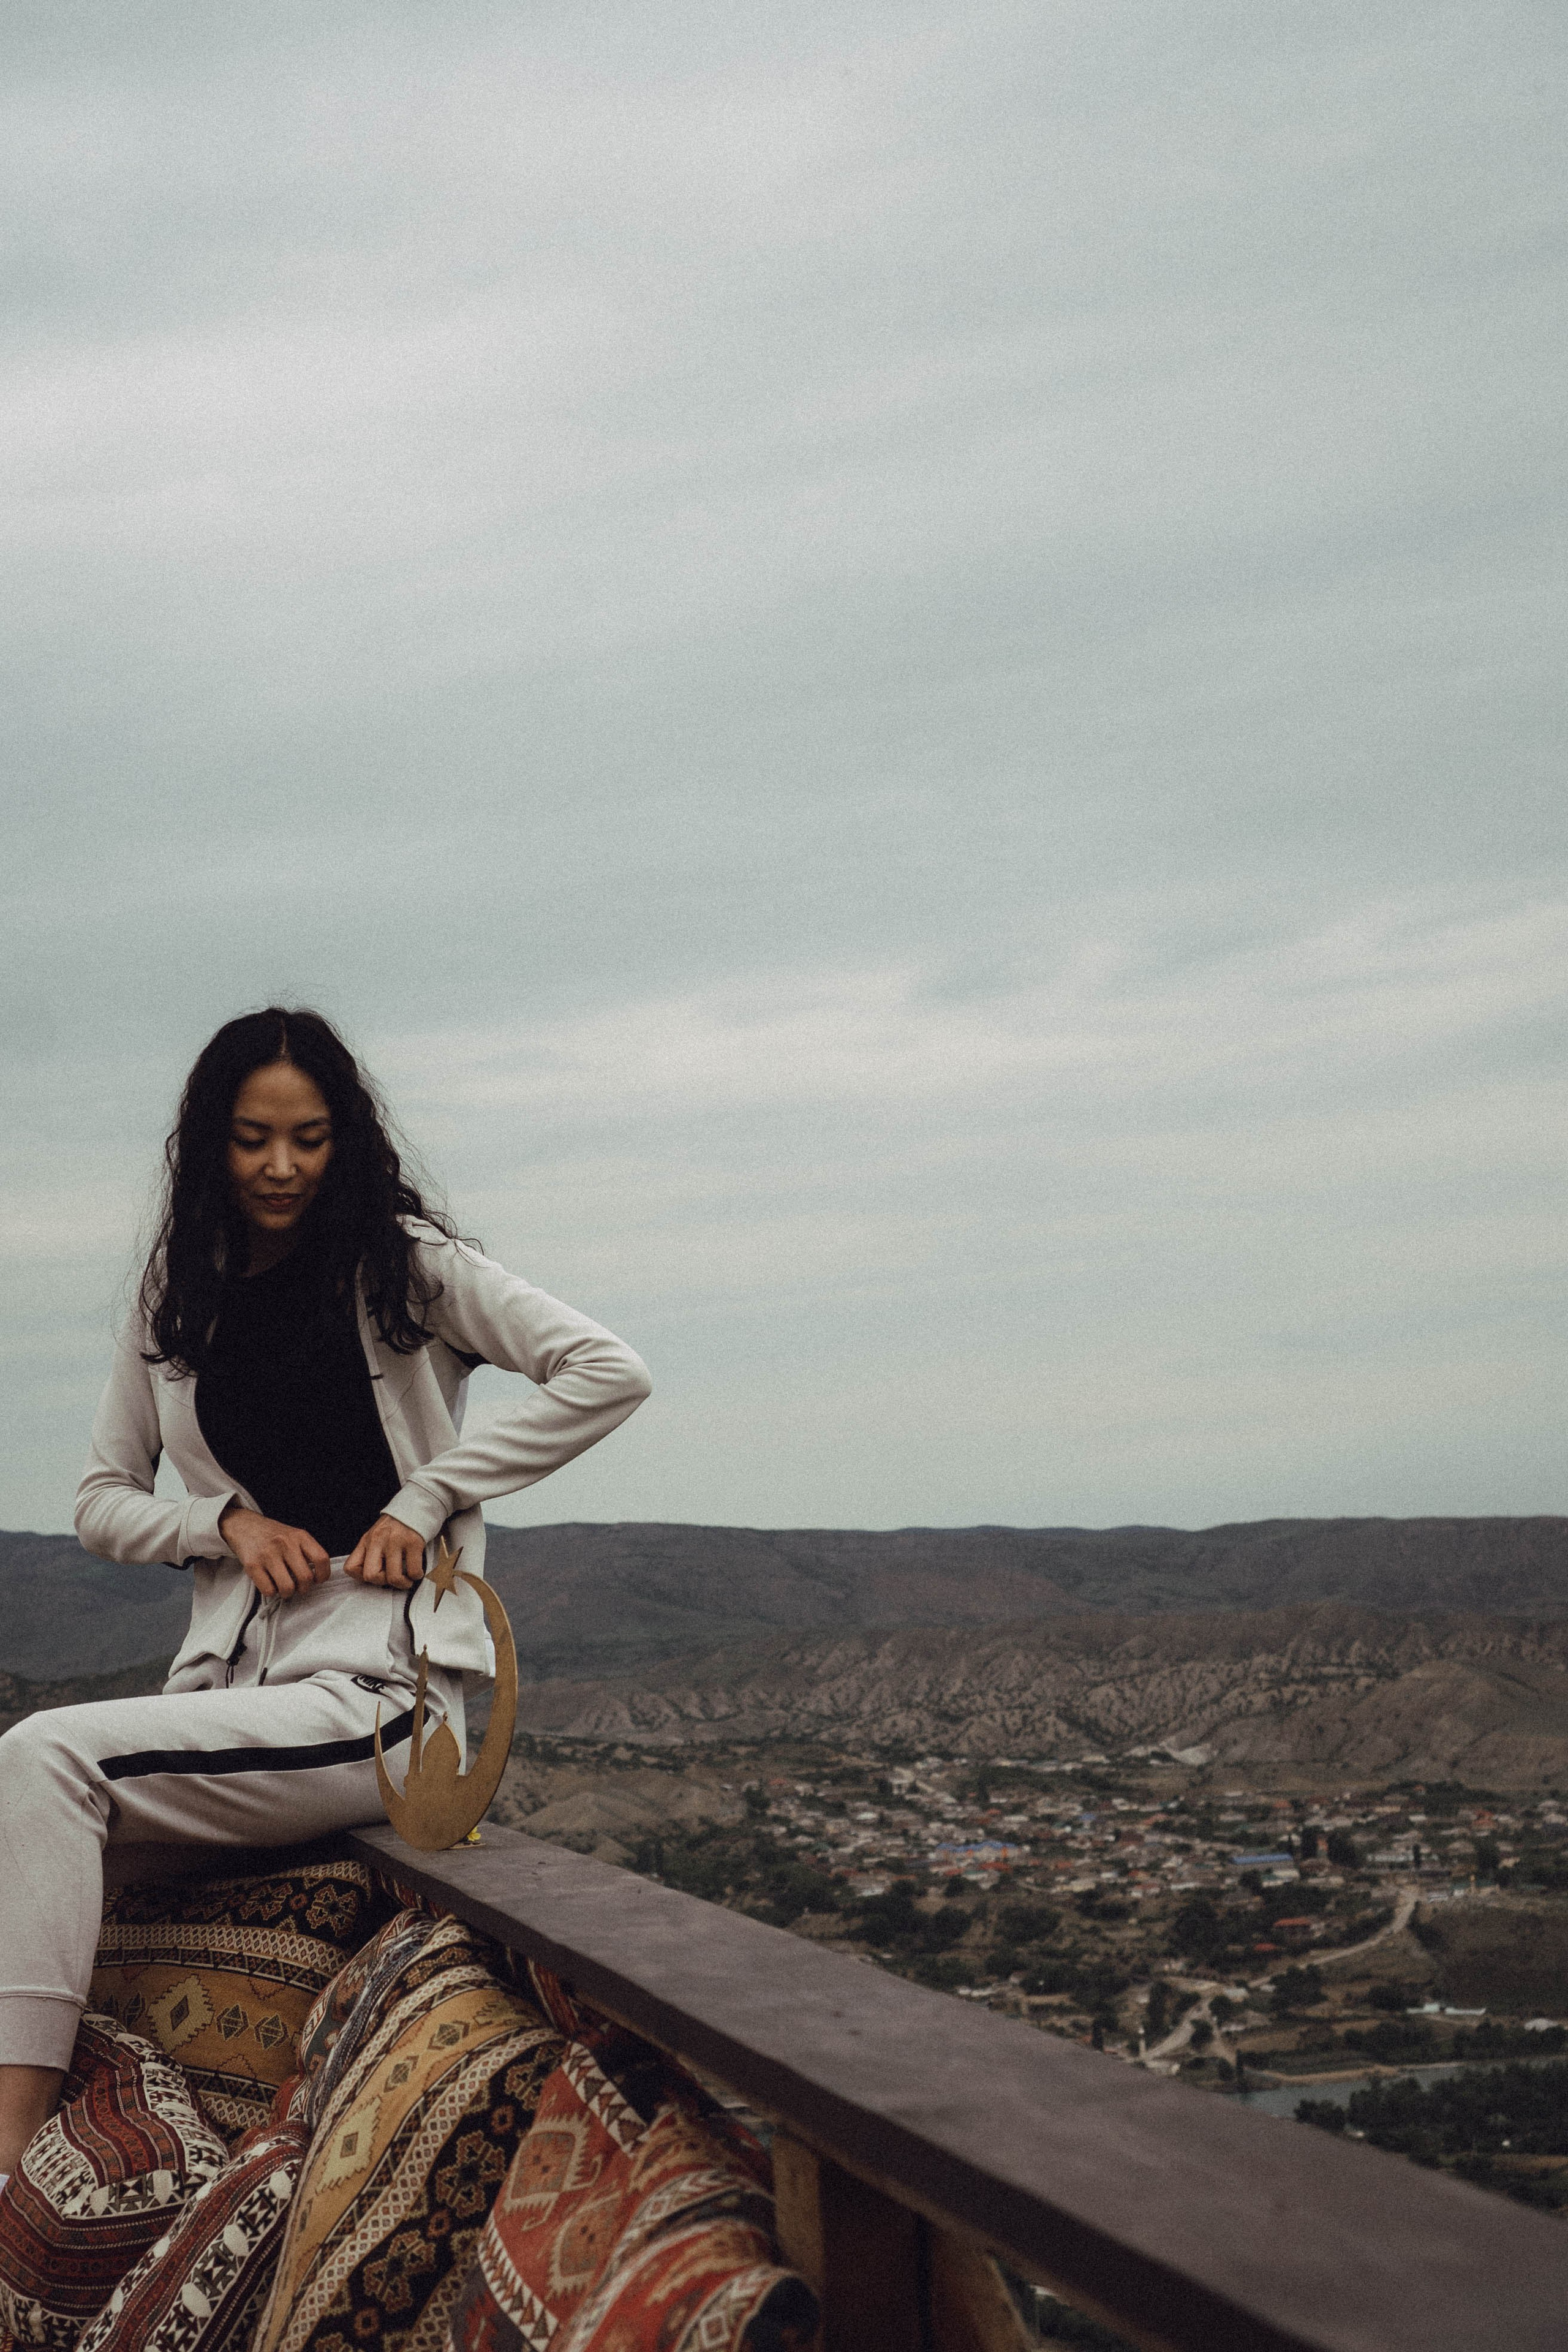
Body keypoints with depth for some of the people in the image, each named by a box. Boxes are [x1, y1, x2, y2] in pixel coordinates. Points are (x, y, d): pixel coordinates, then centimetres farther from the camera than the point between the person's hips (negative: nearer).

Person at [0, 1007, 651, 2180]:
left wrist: (427, 1498, -9)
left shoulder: (406, 1261, 2)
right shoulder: (178, 1295, 16)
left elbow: (609, 1373, -7)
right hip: (235, 1679, 6)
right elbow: (104, 1503, 20)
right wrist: (228, 1521, -1)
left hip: (382, 1691, -5)